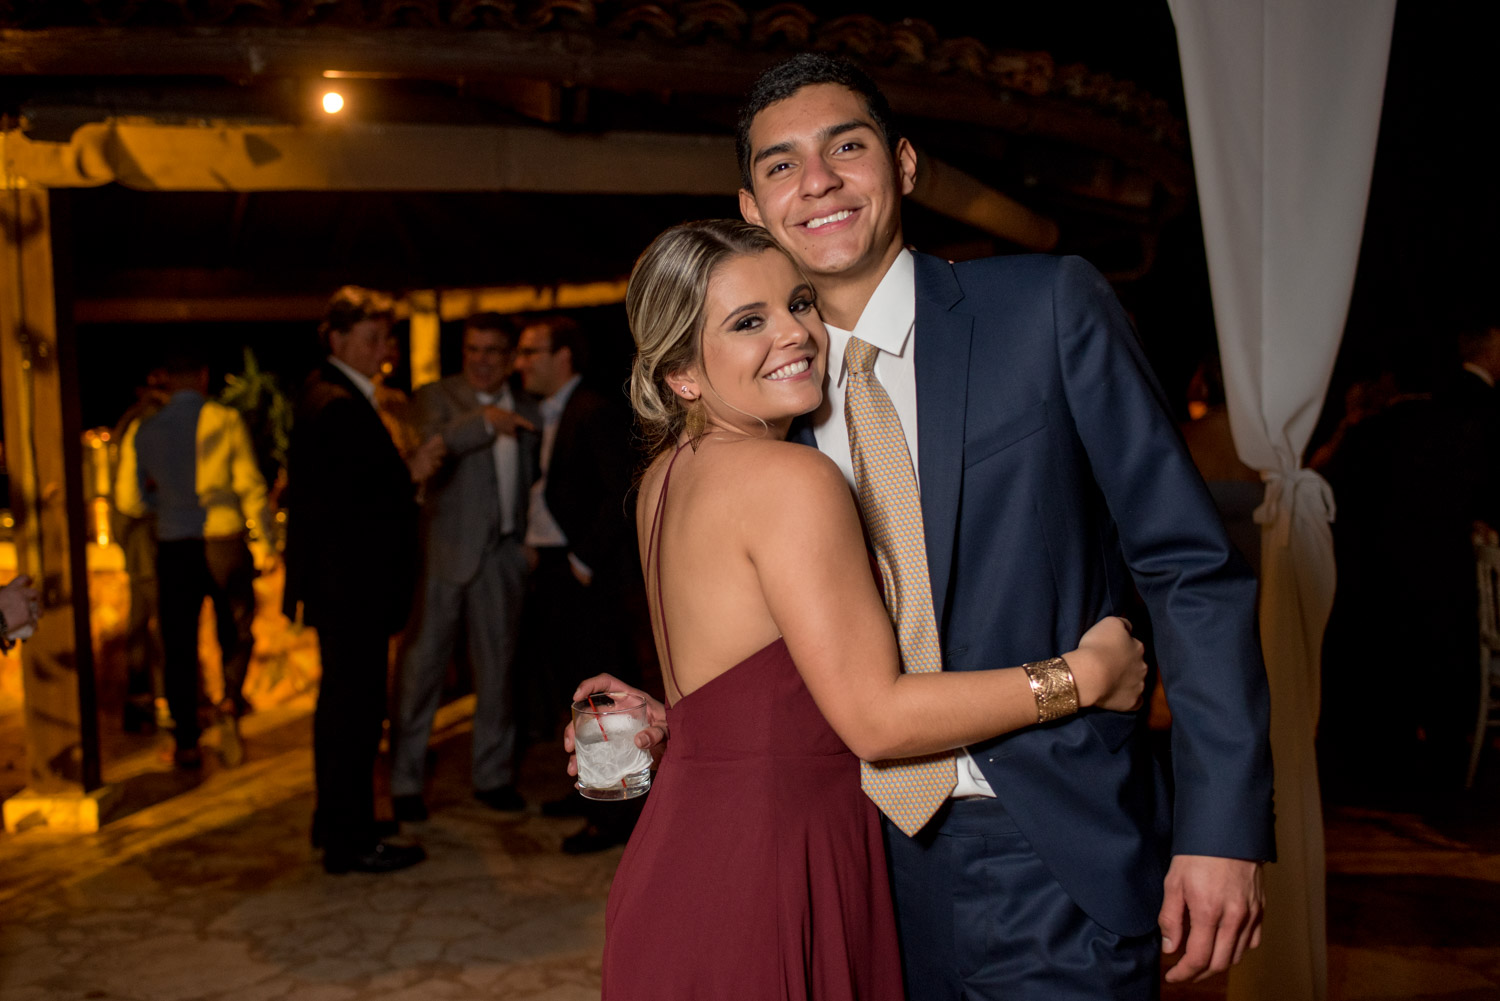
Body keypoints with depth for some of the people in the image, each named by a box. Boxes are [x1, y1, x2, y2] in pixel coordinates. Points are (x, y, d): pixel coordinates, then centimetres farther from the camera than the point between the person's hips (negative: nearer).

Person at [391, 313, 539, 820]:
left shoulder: (526, 412, 14)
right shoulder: (436, 397, 1)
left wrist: (529, 541, 6)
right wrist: (484, 421, -27)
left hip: (502, 555, 4)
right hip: (445, 551, -4)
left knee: (496, 669, 10)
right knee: (421, 666, 0)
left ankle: (493, 775, 22)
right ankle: (404, 781, 11)